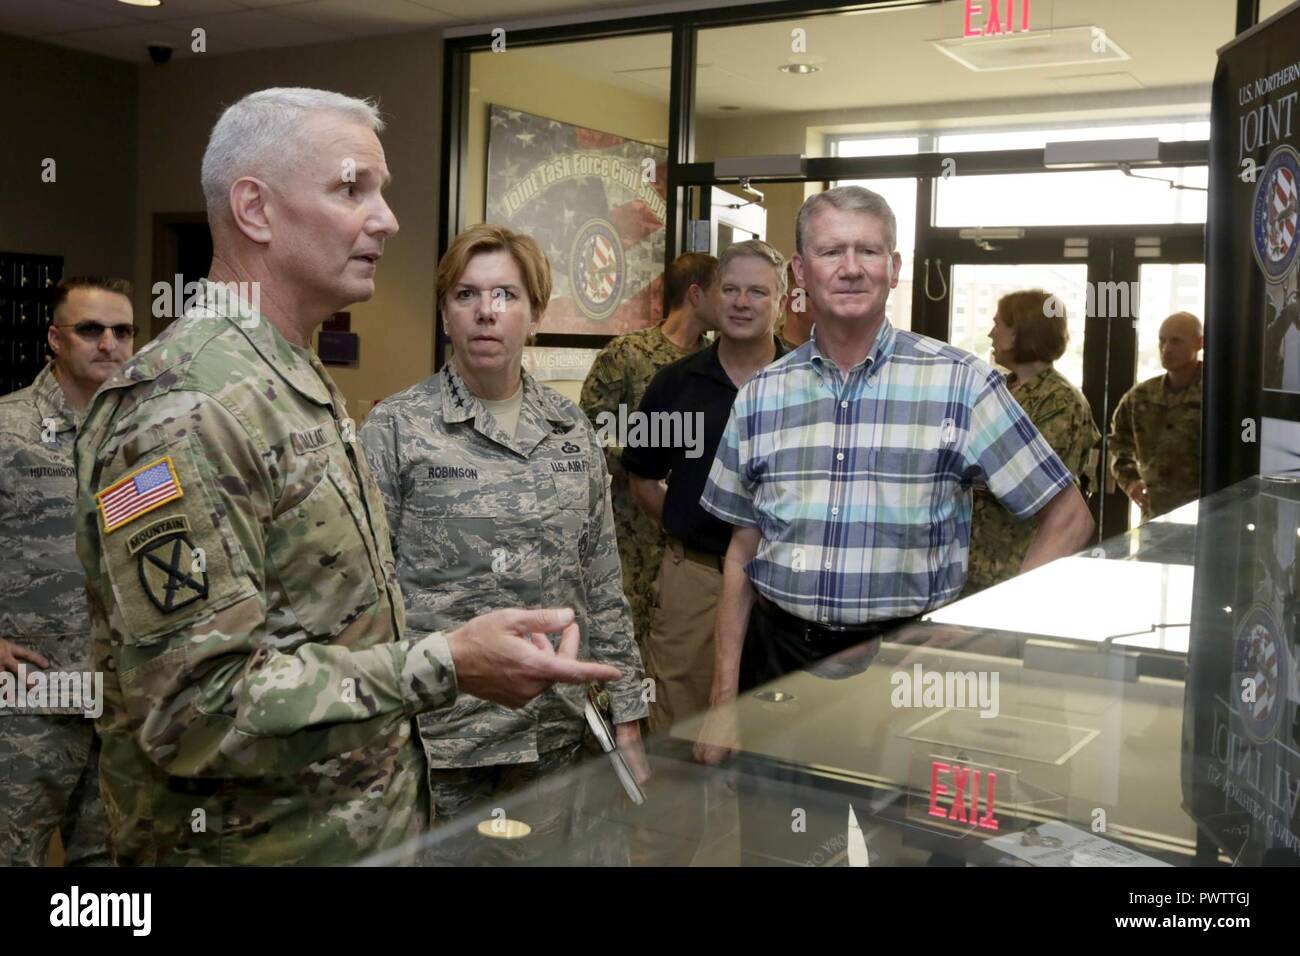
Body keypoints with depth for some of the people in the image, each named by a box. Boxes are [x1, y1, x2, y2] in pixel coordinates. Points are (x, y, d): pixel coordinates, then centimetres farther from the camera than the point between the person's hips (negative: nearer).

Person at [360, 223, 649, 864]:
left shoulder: (571, 430, 7)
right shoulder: (396, 428, -6)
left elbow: (602, 583, 11)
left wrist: (627, 717, 10)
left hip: (554, 736, 4)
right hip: (437, 737, -4)